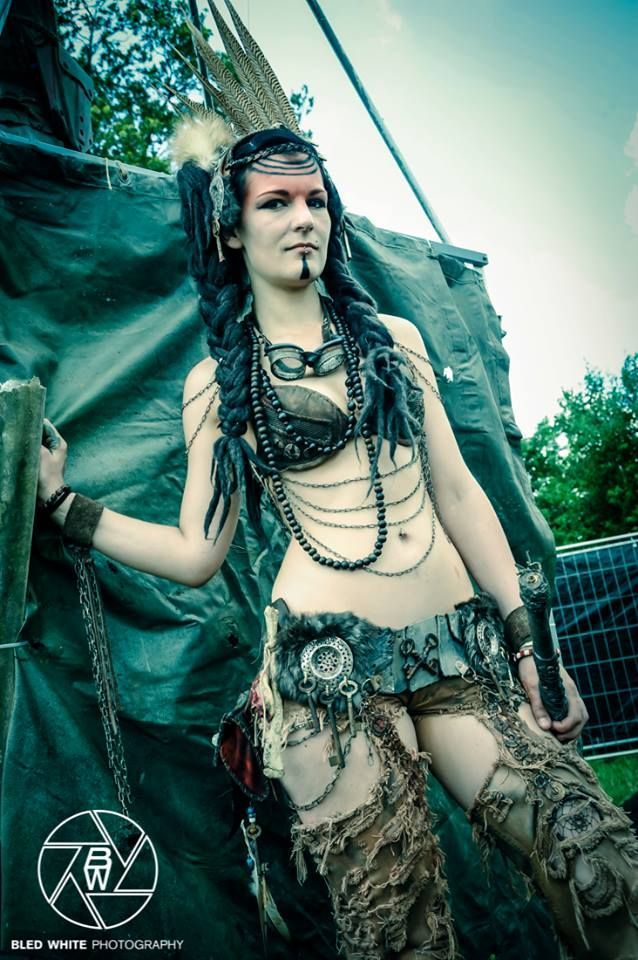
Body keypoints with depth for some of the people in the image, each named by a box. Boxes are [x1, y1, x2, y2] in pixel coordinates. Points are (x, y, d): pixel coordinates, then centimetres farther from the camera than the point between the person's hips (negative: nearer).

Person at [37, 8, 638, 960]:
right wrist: (61, 499, 1)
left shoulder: (394, 337, 12)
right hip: (331, 664, -2)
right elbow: (197, 553, 6)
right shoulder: (215, 384, 6)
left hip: (461, 646, 3)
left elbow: (459, 496, 10)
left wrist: (529, 643, 6)